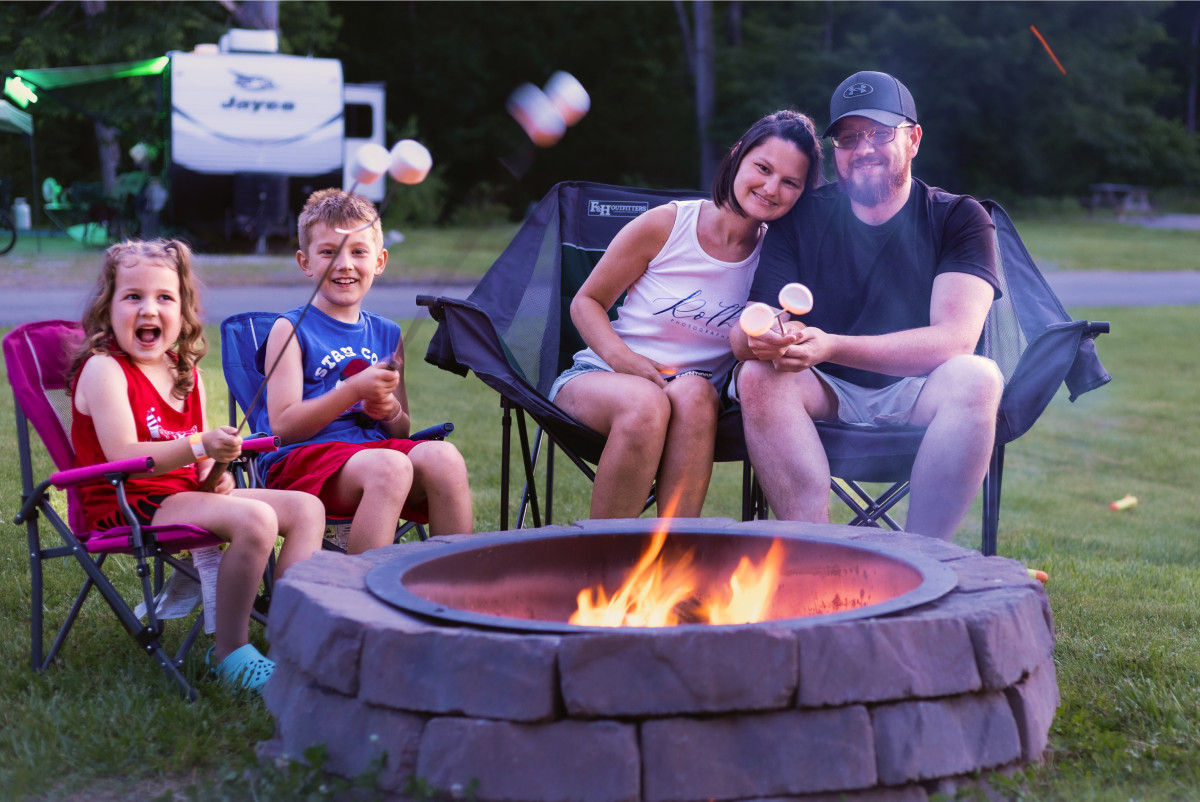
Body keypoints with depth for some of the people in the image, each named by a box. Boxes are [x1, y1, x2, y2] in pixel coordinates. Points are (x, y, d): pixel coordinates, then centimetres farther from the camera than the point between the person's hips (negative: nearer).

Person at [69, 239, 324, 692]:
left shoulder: (186, 374, 14)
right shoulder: (103, 369, -12)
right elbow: (123, 456, -23)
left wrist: (216, 474, -4)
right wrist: (200, 447, -33)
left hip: (184, 495, 9)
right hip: (126, 505, -9)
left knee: (306, 508, -1)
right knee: (254, 519, -30)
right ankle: (230, 655, -20)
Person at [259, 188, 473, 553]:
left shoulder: (387, 334, 20)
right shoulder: (291, 329, 4)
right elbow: (284, 425, -7)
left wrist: (391, 413, -3)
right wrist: (354, 390, -16)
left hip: (375, 447, 5)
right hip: (306, 456, -5)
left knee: (443, 457, -27)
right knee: (390, 466, -35)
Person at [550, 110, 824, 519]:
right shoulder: (666, 224, -8)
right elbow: (586, 302, 2)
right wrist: (621, 356, -18)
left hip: (696, 398, 2)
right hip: (599, 377, -2)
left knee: (693, 394, -34)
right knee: (646, 403, -36)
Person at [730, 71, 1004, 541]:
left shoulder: (959, 219, -1)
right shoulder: (802, 219, 5)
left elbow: (955, 338, -16)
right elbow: (743, 336, -2)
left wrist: (830, 347, -29)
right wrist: (760, 340, -31)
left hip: (916, 398, -1)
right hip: (827, 400, 2)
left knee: (976, 378, -32)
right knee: (758, 376, -29)